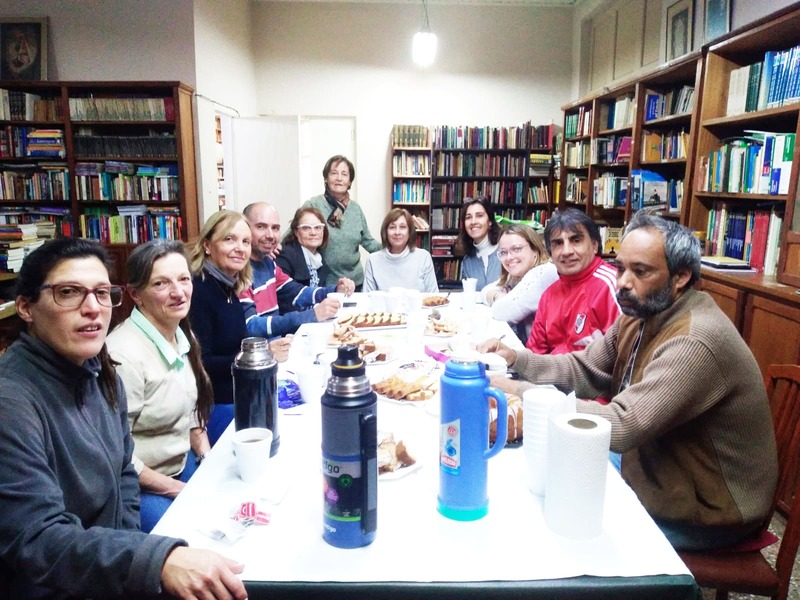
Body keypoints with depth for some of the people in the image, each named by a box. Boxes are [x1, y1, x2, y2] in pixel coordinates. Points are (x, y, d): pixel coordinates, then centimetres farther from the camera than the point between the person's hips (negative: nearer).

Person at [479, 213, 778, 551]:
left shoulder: (694, 343, -31)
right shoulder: (640, 316, -1)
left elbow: (622, 426, -36)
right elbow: (585, 370, 2)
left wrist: (519, 393, -32)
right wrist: (516, 358, -14)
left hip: (707, 512, -8)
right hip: (659, 478, 8)